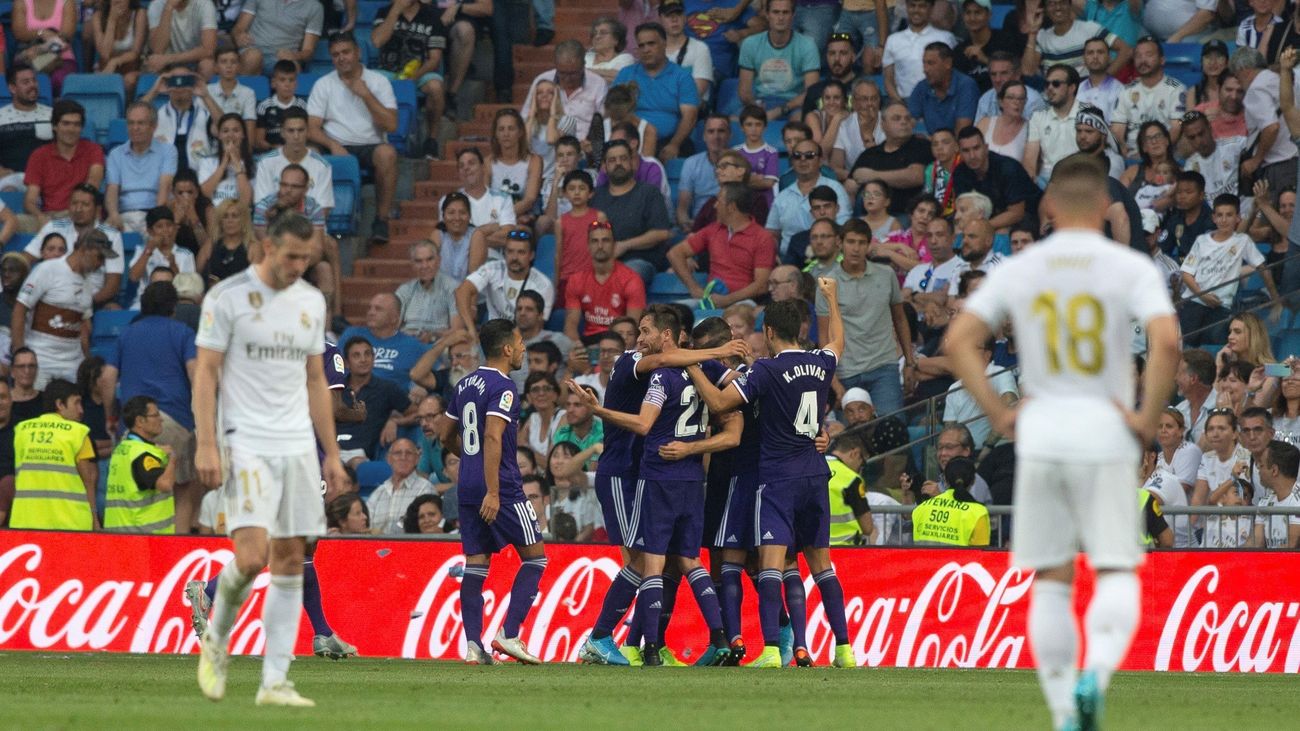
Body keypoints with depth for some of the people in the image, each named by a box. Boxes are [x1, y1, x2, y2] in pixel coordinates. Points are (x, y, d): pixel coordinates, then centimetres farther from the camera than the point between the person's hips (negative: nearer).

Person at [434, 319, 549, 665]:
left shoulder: (466, 384, 14)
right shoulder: (503, 387, -12)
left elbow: (445, 433, 21)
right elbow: (493, 436, -22)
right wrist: (493, 492, -25)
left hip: (468, 487, 8)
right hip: (501, 487, -8)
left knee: (475, 564, 5)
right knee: (535, 557, 3)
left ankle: (473, 644, -3)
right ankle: (508, 634, -7)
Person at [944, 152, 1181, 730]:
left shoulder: (1017, 270, 5)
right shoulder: (1130, 268, -3)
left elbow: (958, 341, 0)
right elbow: (1167, 341, -17)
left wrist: (997, 413, 5)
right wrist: (1149, 416, -7)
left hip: (1039, 435, 2)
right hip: (1106, 434, -2)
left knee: (1051, 580, 10)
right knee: (1117, 573, 2)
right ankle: (1096, 671, -25)